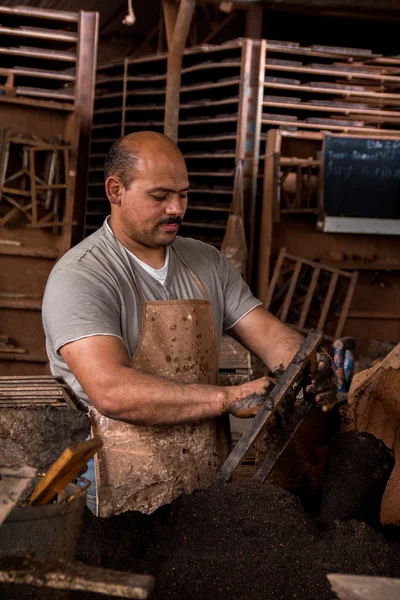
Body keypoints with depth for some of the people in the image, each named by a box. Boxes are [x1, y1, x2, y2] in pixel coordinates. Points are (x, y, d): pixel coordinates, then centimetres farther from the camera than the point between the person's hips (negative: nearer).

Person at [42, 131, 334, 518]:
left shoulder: (207, 263, 14)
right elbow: (111, 391, -22)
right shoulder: (78, 277, -9)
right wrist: (230, 398, -23)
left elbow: (270, 335, 10)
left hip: (212, 477, 6)